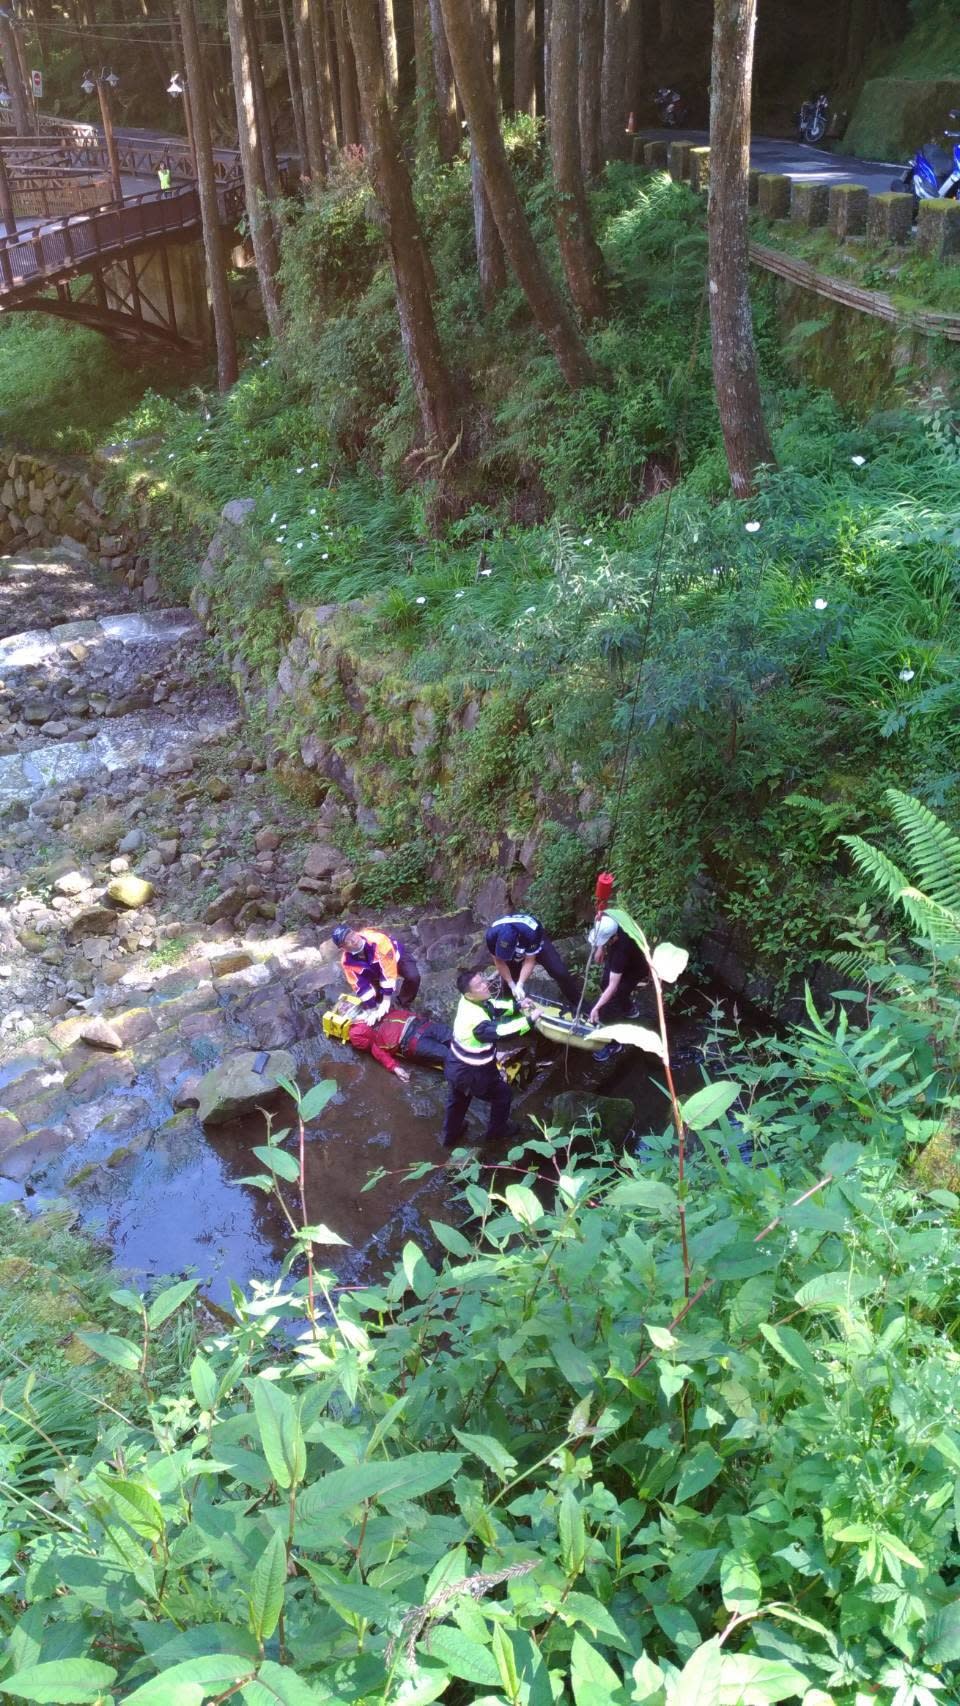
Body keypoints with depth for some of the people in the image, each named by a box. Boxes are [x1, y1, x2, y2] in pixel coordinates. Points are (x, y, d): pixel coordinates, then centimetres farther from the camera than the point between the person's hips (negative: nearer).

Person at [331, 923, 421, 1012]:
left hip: (397, 957, -4)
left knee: (412, 977, -28)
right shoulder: (347, 961, -27)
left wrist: (386, 1000, -34)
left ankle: (404, 1006, -3)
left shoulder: (377, 940, -44)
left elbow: (389, 970, -39)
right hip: (374, 969, 4)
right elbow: (360, 986, -17)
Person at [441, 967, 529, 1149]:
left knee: (457, 1100, 32)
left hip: (456, 1066, 8)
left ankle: (450, 1136, 55)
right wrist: (529, 1020, -41)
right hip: (471, 1073, -8)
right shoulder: (476, 1018, -39)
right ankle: (496, 1131, 42)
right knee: (503, 1094, 19)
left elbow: (493, 1007, 1)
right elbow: (500, 1032, -46)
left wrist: (516, 1005, -12)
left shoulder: (469, 1001, -13)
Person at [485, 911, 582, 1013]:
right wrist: (512, 985, -19)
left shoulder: (531, 933, -45)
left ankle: (576, 1004, 6)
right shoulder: (492, 935, -37)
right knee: (508, 983, -2)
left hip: (536, 943, -2)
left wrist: (520, 985, -36)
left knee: (560, 973, -12)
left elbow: (529, 960, -30)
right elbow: (499, 961, -20)